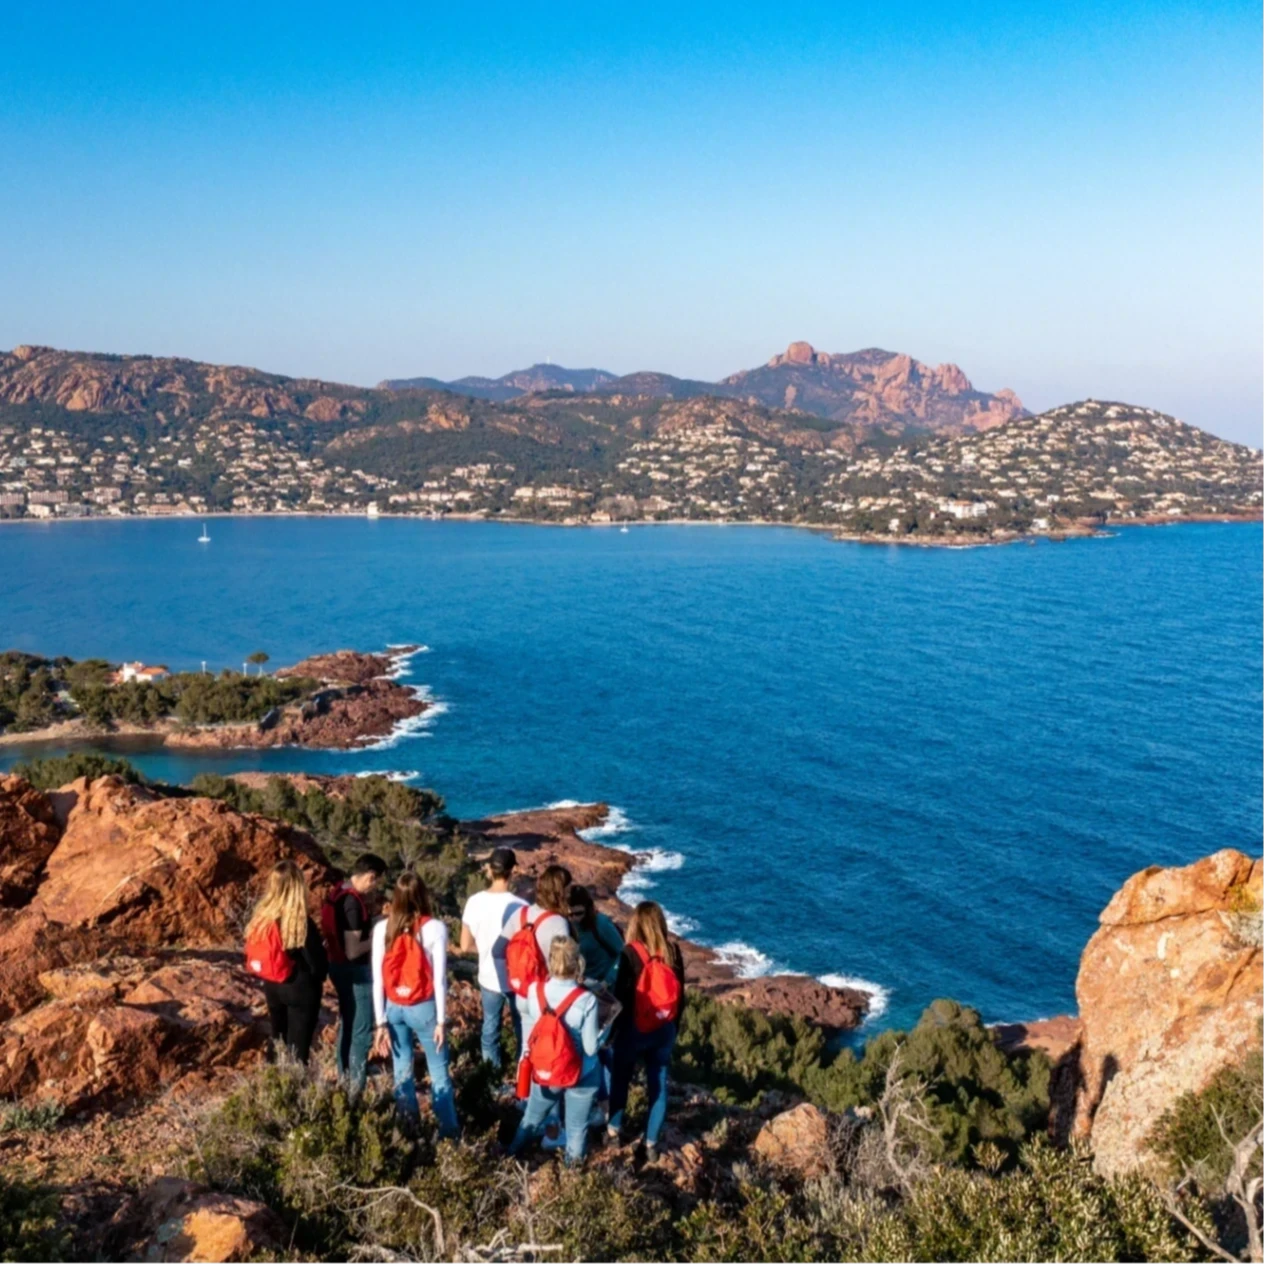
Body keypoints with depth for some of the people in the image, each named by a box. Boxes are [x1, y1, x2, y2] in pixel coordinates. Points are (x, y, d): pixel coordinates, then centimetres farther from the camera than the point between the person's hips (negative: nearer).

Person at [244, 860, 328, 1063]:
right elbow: (318, 965, -17)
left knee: (278, 1045, 21)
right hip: (301, 990, -6)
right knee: (297, 1050, 4)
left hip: (272, 988, 6)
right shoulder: (301, 923, -23)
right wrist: (320, 974, 5)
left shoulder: (261, 917, -6)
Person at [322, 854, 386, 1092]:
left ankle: (345, 1074, 37)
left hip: (338, 966, 10)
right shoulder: (353, 903, -26)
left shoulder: (338, 893, 4)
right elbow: (353, 951, -27)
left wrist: (373, 924, 10)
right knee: (362, 1029, 2)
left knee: (347, 1023, 24)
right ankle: (355, 1086, 10)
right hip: (354, 971, -10)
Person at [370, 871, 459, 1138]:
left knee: (402, 1071, 15)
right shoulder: (435, 928, -12)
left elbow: (378, 980, -3)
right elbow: (439, 978, -11)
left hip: (393, 1008, 3)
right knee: (439, 1074, 9)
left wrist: (380, 1022, 2)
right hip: (423, 1008, -3)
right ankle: (449, 1134, 13)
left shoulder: (382, 928, -4)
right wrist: (441, 1020, -5)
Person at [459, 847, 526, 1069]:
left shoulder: (474, 902, -12)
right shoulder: (519, 906, -23)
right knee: (522, 1027, 16)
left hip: (488, 978, 4)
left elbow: (466, 946, -3)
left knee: (490, 1025, 21)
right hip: (515, 979, -4)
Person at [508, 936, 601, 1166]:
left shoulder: (535, 991, -18)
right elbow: (591, 1047, -20)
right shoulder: (586, 1000, -28)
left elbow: (536, 1028, 0)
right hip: (581, 1075, -3)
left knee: (532, 1118, 28)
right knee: (577, 1128, 20)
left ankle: (512, 1157, 49)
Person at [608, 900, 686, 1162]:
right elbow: (680, 995, 4)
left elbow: (621, 994, -12)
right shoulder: (673, 952, -3)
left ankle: (614, 1127, 29)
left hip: (634, 1029, -3)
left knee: (620, 1078, 18)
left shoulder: (631, 952, -14)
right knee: (659, 1085, 11)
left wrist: (617, 1028, 1)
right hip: (664, 1030, 3)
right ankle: (651, 1144, 13)